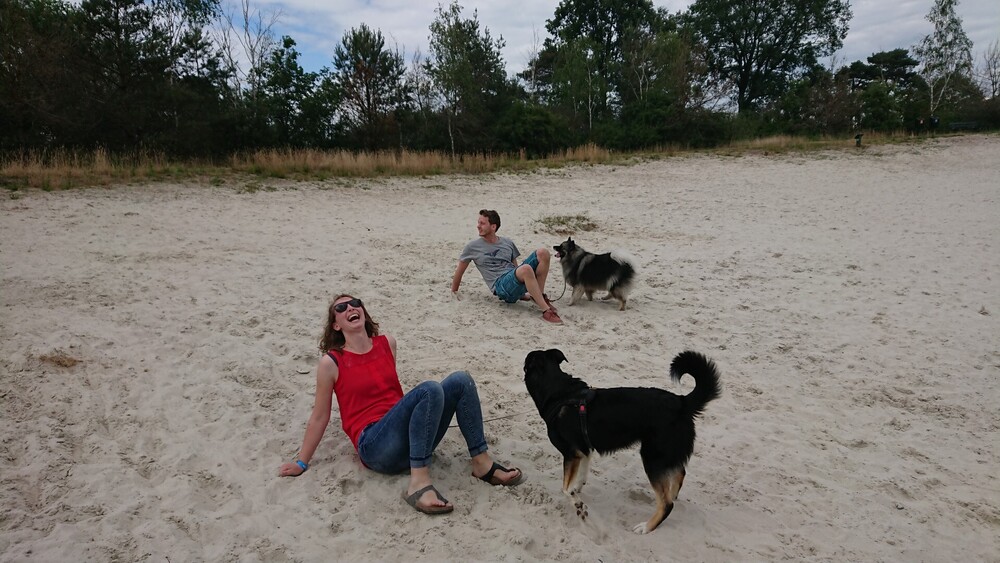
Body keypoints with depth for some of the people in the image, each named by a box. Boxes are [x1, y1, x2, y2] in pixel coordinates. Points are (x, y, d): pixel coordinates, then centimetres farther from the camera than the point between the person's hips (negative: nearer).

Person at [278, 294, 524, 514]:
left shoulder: (387, 343, 12)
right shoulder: (331, 362, -2)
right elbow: (320, 417, 5)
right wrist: (302, 462, 8)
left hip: (412, 439, 6)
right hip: (376, 446, -6)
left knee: (460, 381, -13)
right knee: (429, 390, -30)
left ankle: (481, 462, -10)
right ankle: (419, 483, -34)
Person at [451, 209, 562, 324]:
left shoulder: (507, 243, 19)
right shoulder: (473, 247, 8)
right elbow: (460, 271, 16)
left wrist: (521, 293, 24)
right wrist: (454, 292, 21)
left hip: (517, 282, 5)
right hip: (501, 285, -5)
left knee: (543, 253, -15)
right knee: (526, 269, -37)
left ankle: (540, 296, -8)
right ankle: (546, 311, -34)